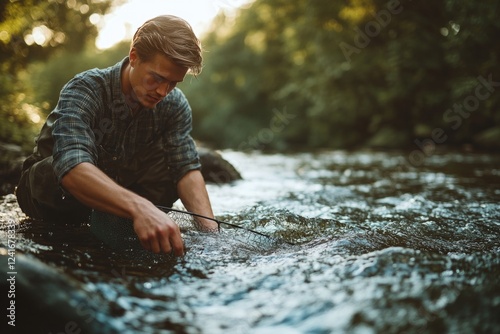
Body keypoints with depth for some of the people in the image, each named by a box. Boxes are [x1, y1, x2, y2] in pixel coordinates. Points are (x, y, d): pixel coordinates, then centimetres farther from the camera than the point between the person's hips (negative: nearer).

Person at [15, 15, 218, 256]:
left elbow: (187, 168, -21)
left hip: (118, 187, 3)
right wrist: (138, 207, -63)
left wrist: (210, 229, -39)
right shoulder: (85, 90, -30)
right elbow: (71, 166, -47)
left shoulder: (175, 105, -16)